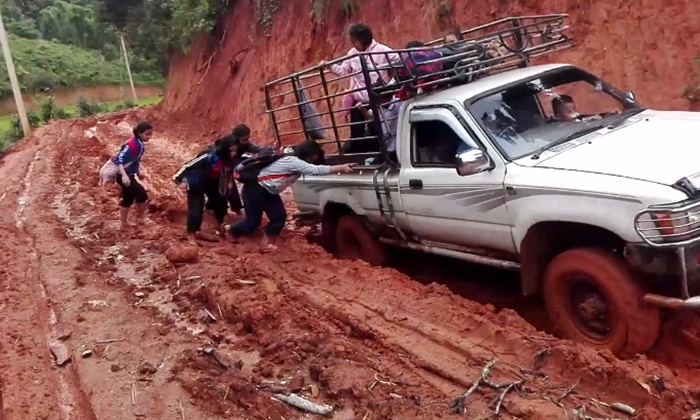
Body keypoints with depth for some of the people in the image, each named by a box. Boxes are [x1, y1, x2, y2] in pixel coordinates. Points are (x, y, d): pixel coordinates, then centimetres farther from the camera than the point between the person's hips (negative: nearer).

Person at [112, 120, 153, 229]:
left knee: (128, 199, 18)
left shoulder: (140, 145, 6)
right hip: (123, 176, -10)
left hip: (129, 175, 10)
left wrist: (139, 172, 11)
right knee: (142, 194, -11)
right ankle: (142, 219, 5)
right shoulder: (131, 144, -23)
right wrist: (124, 175, -38)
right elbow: (119, 159, -28)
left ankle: (124, 224, 30)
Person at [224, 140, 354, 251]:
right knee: (253, 221, 2)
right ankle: (230, 229, 29)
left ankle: (267, 243, 13)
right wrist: (341, 168, -36)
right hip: (255, 189, -9)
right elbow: (316, 170, -36)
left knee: (279, 217, -2)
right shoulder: (293, 161, -30)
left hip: (268, 191, 9)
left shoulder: (295, 161, 2)